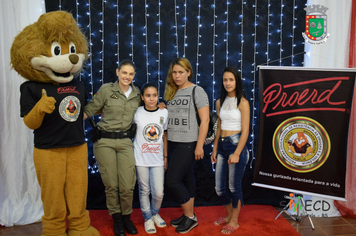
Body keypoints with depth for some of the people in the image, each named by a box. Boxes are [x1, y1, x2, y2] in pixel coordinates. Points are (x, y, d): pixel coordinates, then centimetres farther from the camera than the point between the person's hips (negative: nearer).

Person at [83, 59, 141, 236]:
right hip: (105, 142, -2)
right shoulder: (106, 90, -5)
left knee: (127, 186, -2)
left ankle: (126, 217, 24)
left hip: (125, 142, 2)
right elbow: (88, 110, -1)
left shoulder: (137, 94, 6)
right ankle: (116, 218, 27)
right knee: (111, 184, 5)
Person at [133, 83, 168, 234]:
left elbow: (164, 136, 8)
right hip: (141, 159, -1)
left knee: (158, 193, 1)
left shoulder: (164, 112, 0)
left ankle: (155, 213, 32)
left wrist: (165, 157, 9)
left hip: (157, 159, 1)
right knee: (144, 191, 10)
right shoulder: (137, 113, -6)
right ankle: (148, 218, 31)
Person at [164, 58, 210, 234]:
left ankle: (190, 217, 10)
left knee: (172, 181, -8)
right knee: (186, 179, 15)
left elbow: (205, 120, -11)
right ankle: (188, 215, 27)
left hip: (188, 143, -6)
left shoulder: (197, 91, -7)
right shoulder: (171, 92, 12)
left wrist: (199, 146, -14)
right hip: (173, 143, 6)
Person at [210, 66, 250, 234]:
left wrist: (237, 153, -17)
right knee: (220, 187, 12)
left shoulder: (242, 103, -9)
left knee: (234, 186, 5)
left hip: (236, 144, -6)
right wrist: (215, 149, 13)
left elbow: (245, 131, -12)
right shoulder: (220, 102, 9)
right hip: (222, 145, 6)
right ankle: (229, 215, 35)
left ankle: (234, 221, 23)